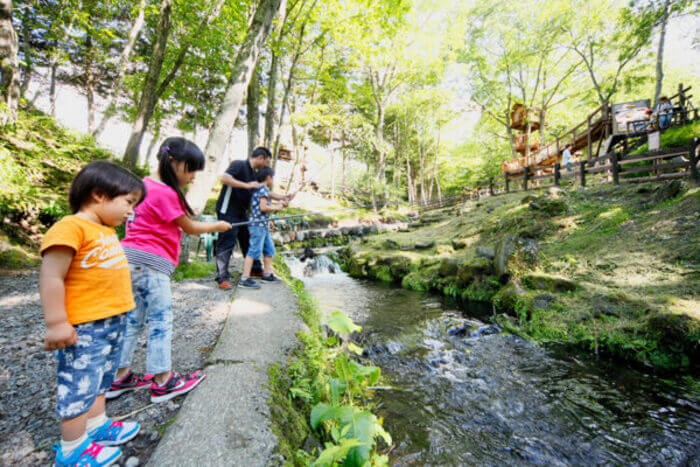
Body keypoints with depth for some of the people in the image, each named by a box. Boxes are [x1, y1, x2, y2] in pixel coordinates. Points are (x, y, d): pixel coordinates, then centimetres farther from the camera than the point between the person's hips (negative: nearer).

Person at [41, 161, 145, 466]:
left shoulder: (107, 231, 11)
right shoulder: (71, 227, -18)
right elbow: (51, 278, -20)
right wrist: (56, 324, -19)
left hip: (113, 322, 9)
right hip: (84, 328, -9)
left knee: (100, 380, 23)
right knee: (80, 386, 6)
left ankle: (98, 427, 40)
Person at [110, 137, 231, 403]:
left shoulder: (145, 185, 12)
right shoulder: (166, 193, -15)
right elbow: (190, 228, -7)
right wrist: (218, 226, 7)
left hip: (130, 261, 9)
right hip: (150, 263, -9)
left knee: (133, 319, 16)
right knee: (161, 320, 1)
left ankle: (120, 378, 28)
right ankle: (163, 382, 12)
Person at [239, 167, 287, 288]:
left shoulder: (261, 189, 19)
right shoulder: (264, 189, -11)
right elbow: (263, 207, -19)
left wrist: (280, 205, 19)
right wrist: (277, 208, -6)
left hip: (263, 225, 11)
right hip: (258, 224, -11)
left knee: (269, 249, 16)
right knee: (255, 250, -12)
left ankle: (267, 274, 25)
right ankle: (244, 279, -10)